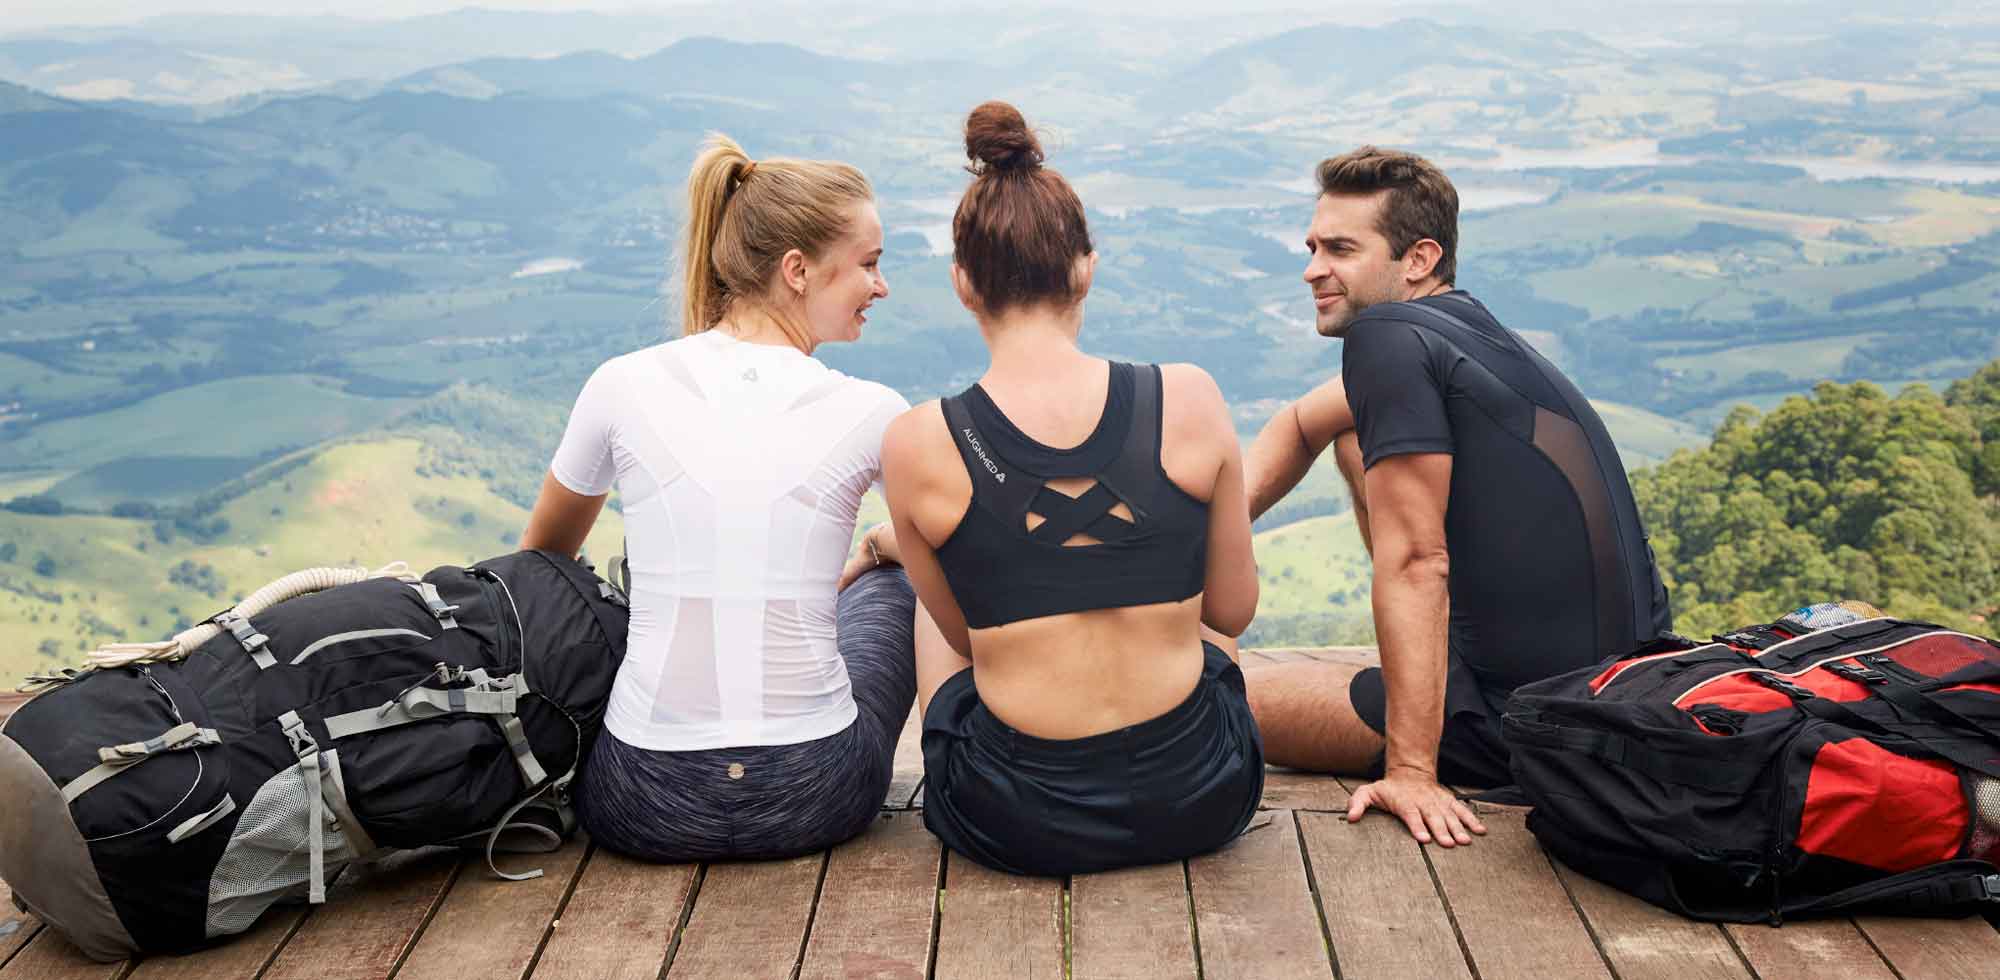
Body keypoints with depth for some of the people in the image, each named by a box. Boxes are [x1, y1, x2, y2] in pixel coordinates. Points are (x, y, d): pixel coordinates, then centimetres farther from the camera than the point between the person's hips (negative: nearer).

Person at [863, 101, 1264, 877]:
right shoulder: (1189, 400, -10)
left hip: (1019, 828, -1)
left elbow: (968, 636, 4)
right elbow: (1233, 611, 2)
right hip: (1200, 802, 1)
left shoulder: (918, 445, -12)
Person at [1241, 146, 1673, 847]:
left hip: (1525, 729, -9)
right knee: (1356, 432, 20)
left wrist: (1410, 770, -22)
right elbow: (1300, 426, 24)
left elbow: (1413, 562, -22)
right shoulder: (1464, 325, 11)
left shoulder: (1389, 337, -17)